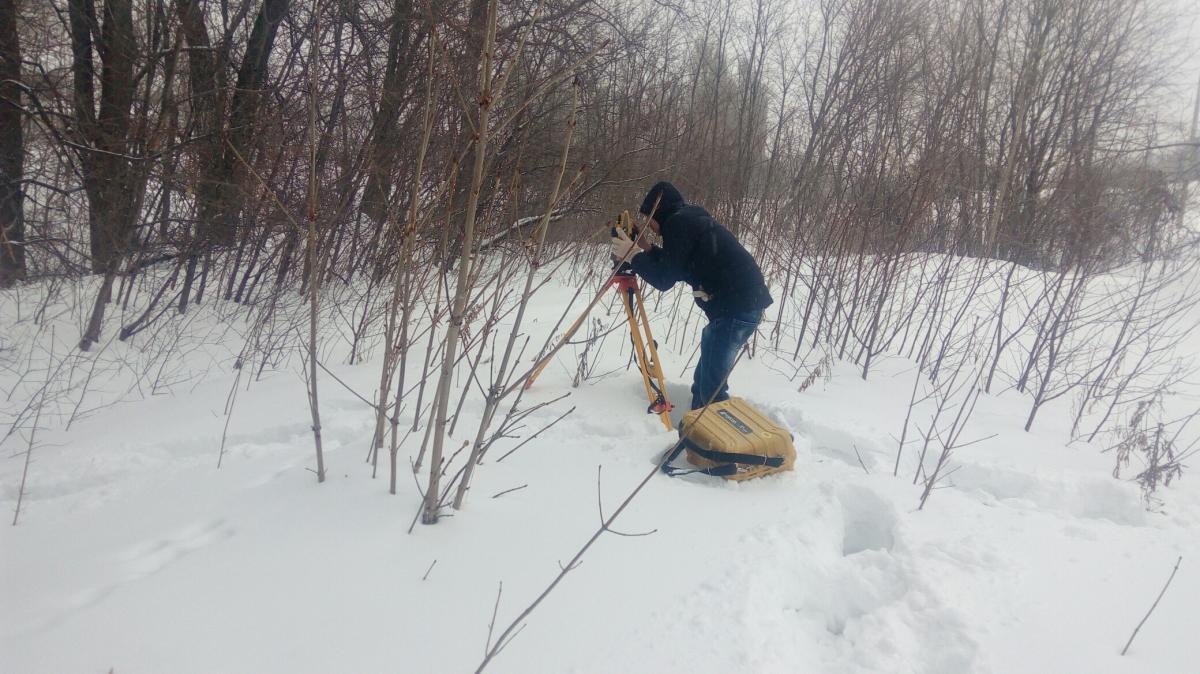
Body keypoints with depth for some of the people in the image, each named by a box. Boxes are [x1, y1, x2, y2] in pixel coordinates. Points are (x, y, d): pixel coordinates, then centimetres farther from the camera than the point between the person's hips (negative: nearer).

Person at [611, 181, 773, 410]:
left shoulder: (678, 222, -8)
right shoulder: (692, 219, 20)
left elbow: (665, 279, -10)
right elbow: (677, 268, 28)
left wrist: (632, 256, -1)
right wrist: (648, 251, 22)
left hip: (736, 307, -10)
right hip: (744, 302, 10)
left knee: (712, 386, -9)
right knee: (704, 378, 16)